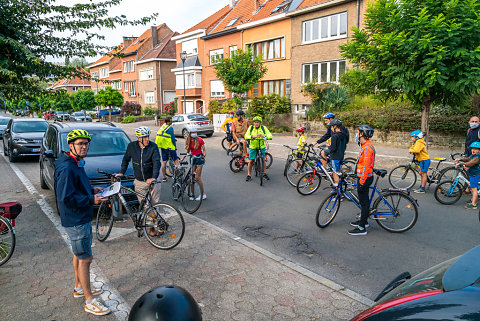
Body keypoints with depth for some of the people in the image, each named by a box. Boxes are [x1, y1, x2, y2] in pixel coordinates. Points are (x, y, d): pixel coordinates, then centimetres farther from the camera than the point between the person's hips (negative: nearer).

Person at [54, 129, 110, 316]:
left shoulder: (76, 164, 9)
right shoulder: (67, 169, -24)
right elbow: (66, 198, -28)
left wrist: (91, 190, 6)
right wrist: (91, 200, -22)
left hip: (81, 218, 10)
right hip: (76, 221, -10)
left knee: (78, 255, 23)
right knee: (85, 258, -2)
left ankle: (79, 288, 40)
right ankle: (89, 301, 10)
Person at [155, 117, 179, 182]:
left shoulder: (162, 126, 9)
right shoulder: (170, 128, -13)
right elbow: (173, 138, -13)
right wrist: (175, 146, 0)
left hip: (162, 147, 7)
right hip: (170, 147, -7)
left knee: (164, 161, 12)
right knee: (176, 160, 6)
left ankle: (164, 177, 18)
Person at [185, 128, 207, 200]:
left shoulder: (200, 140, -10)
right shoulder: (188, 140, 1)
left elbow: (204, 150, -6)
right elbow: (188, 151, 10)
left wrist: (204, 156, -24)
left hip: (199, 158, -5)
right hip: (193, 158, 5)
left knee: (197, 177, -8)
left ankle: (204, 194, 1)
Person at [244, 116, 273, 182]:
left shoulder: (263, 128, -8)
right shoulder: (251, 127, -8)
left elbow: (270, 136, -17)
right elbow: (246, 136, -19)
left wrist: (263, 136, -37)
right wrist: (253, 136, -38)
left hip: (261, 147, 0)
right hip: (253, 146, 0)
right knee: (251, 160, 1)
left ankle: (265, 174, 19)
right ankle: (249, 174, 15)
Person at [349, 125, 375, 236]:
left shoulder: (367, 147, -20)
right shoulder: (366, 145, 13)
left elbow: (366, 166, -24)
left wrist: (362, 182, -23)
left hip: (364, 178, -10)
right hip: (364, 177, 10)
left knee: (364, 202, -4)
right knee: (364, 200, 20)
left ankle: (362, 228, 2)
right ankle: (363, 220, 35)